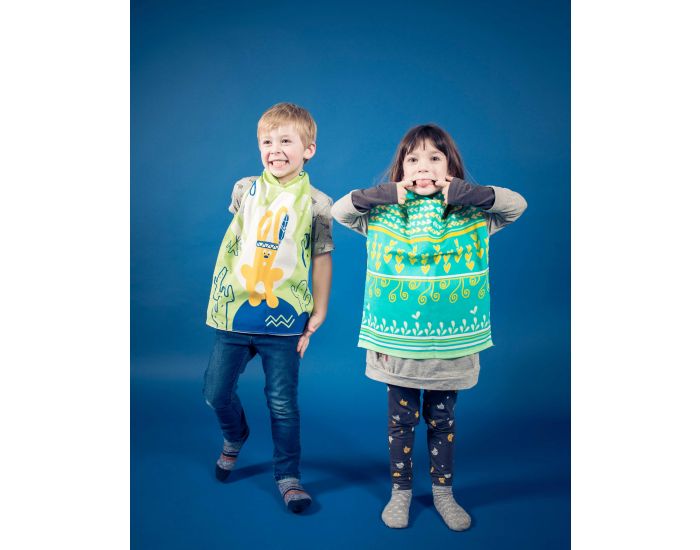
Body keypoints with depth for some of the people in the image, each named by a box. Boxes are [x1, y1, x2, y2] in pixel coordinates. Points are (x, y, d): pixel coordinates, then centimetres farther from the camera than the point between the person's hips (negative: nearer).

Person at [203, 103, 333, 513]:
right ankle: (235, 438, 44)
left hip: (284, 319, -3)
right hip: (233, 313, 3)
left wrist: (319, 313, -2)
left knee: (283, 403, 4)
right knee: (217, 392, 12)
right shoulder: (246, 189, 5)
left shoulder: (316, 202, -3)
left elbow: (322, 259, 0)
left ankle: (288, 476, 23)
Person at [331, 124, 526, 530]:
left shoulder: (471, 214, -4)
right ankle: (401, 492, 34)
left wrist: (464, 192, -19)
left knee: (443, 420, 16)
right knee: (401, 419, 14)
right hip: (397, 342, 0)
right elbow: (339, 210, -7)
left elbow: (517, 204, -11)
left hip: (450, 343, 0)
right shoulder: (384, 214, -3)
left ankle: (443, 492, 36)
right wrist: (387, 193, -17)